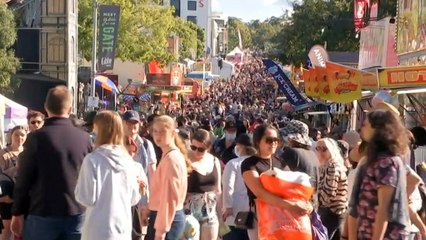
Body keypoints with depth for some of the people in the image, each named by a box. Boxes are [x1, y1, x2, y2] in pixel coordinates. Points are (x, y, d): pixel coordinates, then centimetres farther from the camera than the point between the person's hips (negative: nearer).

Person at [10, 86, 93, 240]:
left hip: (43, 214, -2)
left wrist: (17, 213, 5)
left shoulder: (36, 138, -8)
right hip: (77, 214, 3)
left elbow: (24, 179, -5)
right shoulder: (84, 138, 0)